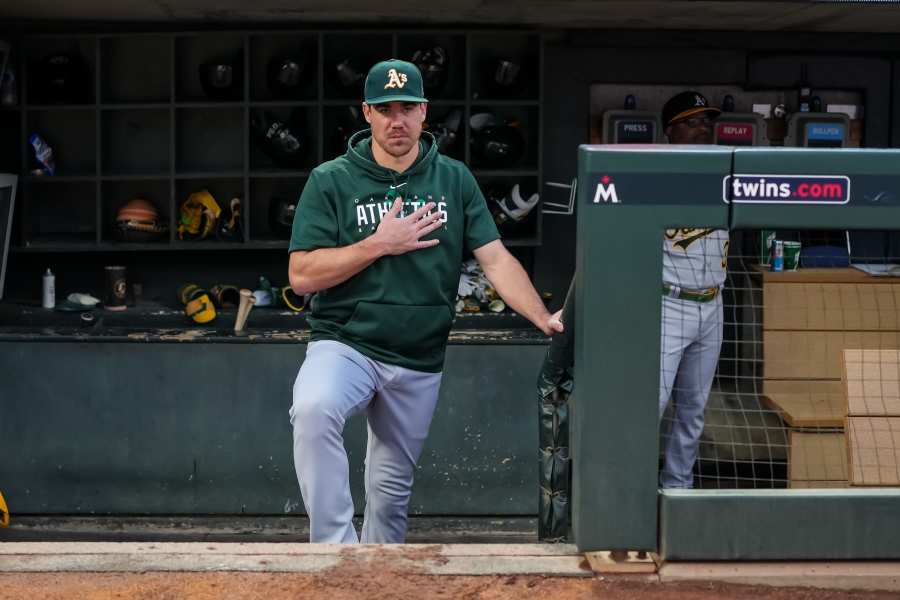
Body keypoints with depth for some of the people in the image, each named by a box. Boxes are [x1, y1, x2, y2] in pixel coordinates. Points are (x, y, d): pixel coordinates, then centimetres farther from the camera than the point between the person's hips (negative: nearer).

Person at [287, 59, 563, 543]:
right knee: (314, 410, -35)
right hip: (345, 345, -3)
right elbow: (301, 276, -9)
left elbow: (496, 259, 1)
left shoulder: (454, 180, 6)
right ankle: (336, 546, -28)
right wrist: (380, 244, -16)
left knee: (392, 492, 11)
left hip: (420, 364, 3)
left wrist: (544, 319, -12)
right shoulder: (331, 181, -2)